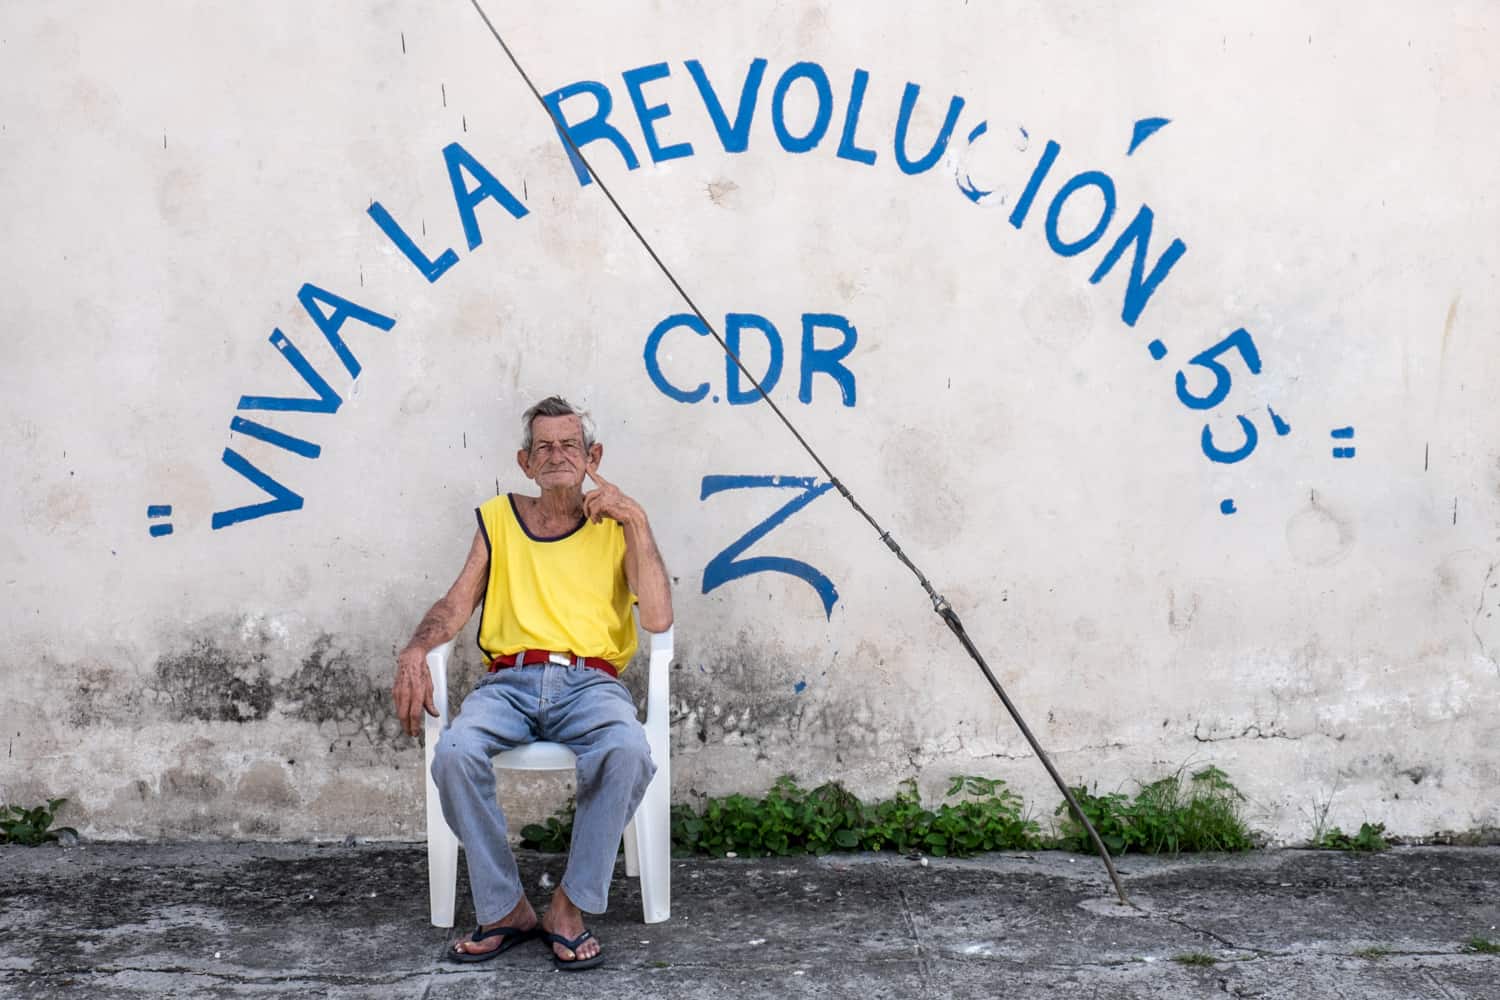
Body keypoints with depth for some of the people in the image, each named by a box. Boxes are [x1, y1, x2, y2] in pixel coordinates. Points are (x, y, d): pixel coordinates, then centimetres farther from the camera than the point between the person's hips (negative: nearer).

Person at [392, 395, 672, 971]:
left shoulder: (617, 524, 13)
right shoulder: (499, 518, 19)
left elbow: (658, 619, -1)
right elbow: (457, 604, 12)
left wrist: (637, 521, -6)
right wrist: (415, 651, -9)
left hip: (590, 681, -1)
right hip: (509, 680, 1)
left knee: (628, 751, -36)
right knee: (455, 753, -32)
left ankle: (569, 909, -20)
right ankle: (506, 911, -15)